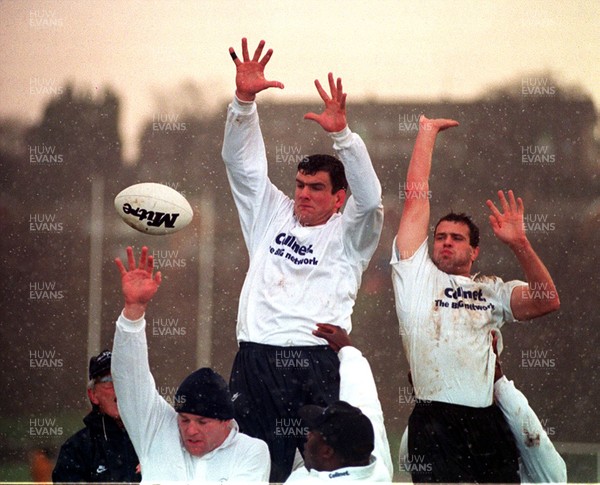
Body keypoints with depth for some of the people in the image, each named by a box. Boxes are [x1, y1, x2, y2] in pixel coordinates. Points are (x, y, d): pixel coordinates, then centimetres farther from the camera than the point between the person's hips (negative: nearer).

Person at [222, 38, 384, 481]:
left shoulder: (347, 234, 11)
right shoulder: (271, 216, 22)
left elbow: (370, 198, -8)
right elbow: (242, 163, 14)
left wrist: (341, 133, -19)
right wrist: (244, 99, -1)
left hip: (320, 362, -3)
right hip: (258, 359, 3)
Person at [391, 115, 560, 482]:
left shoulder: (491, 290, 21)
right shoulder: (416, 273, 15)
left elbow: (547, 302, 5)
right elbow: (416, 197, 14)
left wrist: (519, 244, -3)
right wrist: (427, 132, 16)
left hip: (488, 422, 3)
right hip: (436, 421, -3)